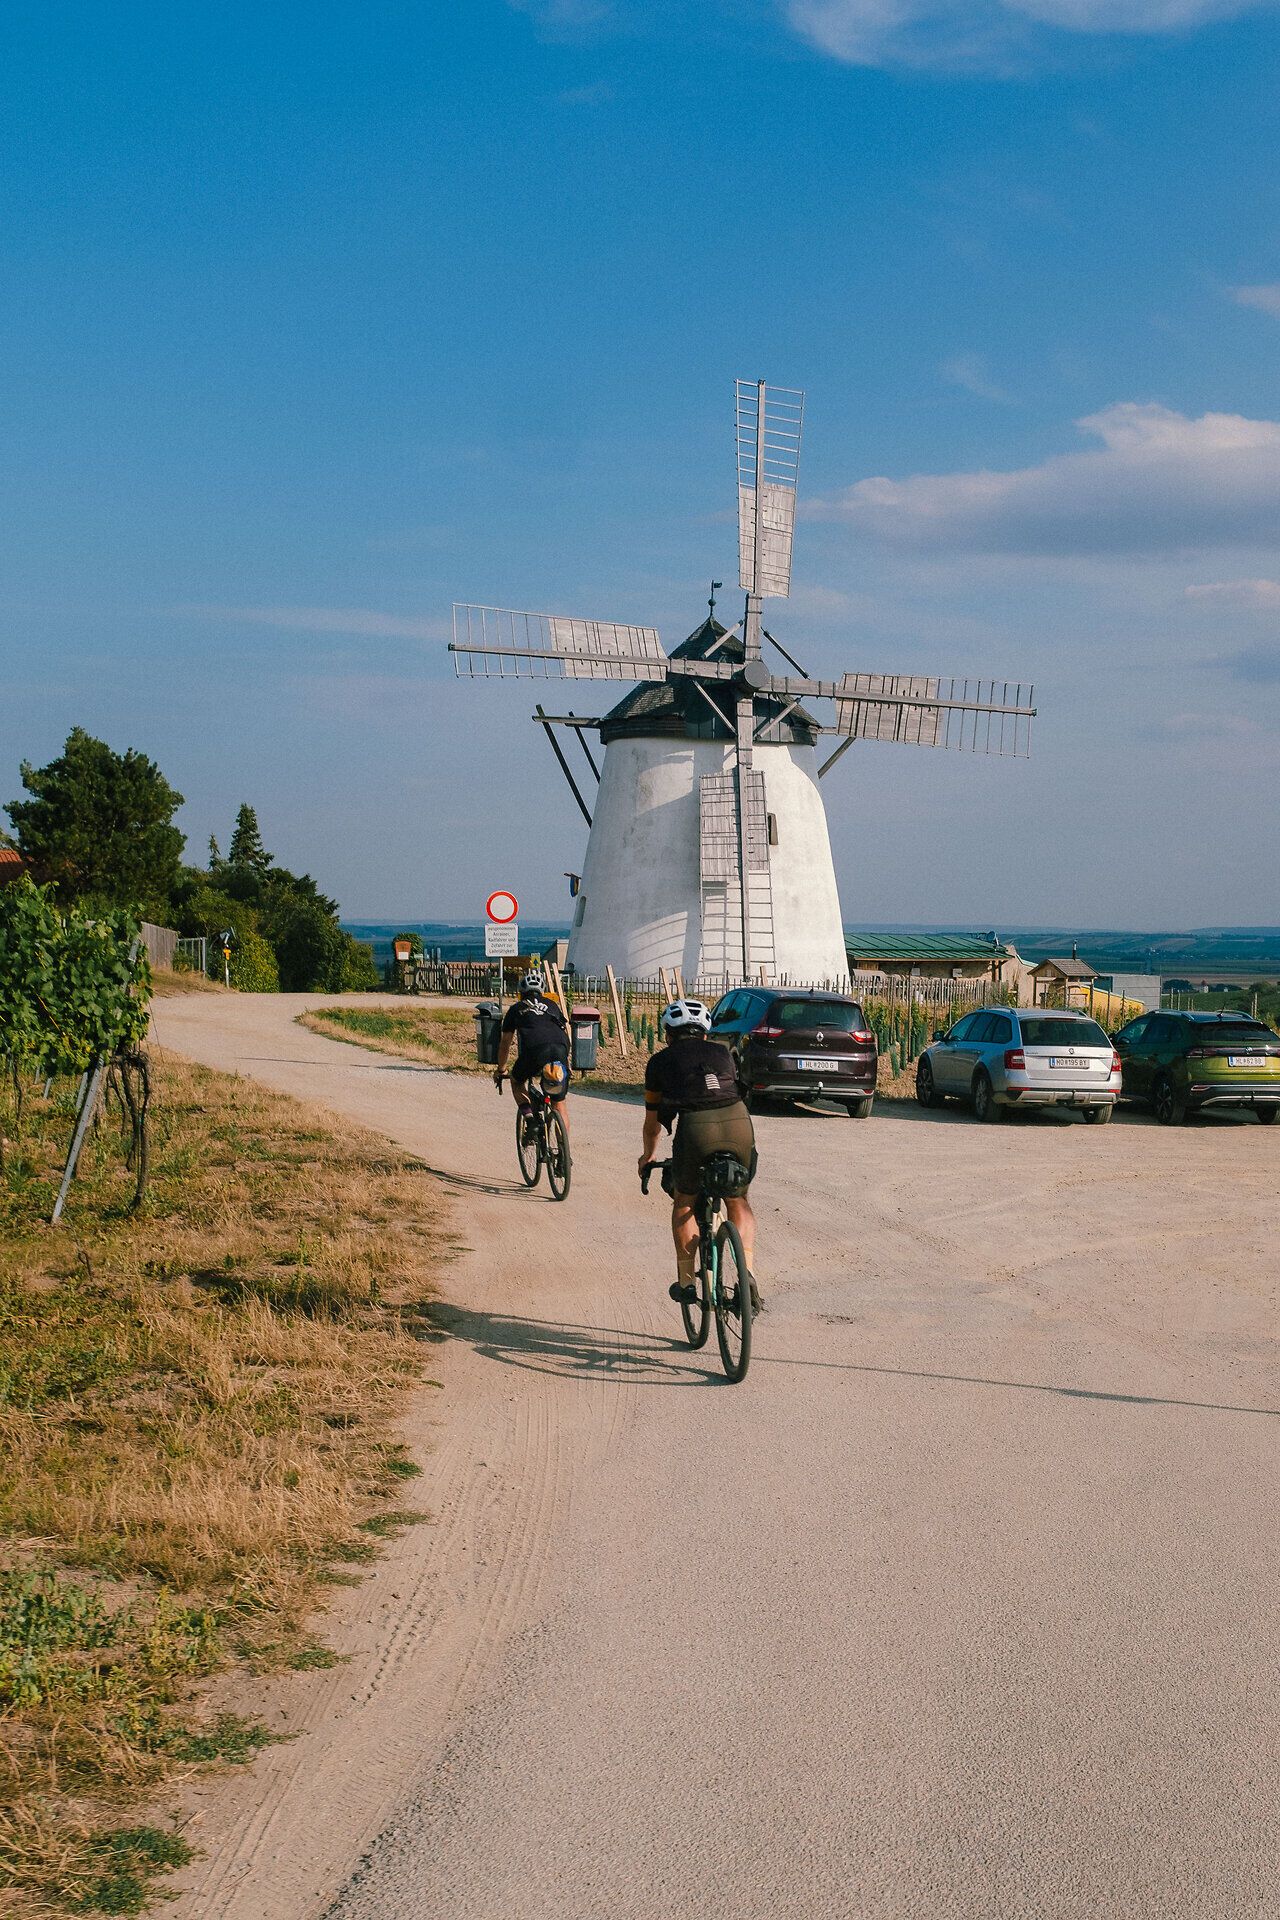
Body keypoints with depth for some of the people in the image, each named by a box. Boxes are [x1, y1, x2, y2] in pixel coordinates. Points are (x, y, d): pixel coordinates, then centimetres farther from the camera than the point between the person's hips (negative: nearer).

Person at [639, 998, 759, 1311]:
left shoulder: (661, 1061, 23)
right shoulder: (722, 1053, 28)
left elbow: (653, 1118, 33)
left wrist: (648, 1155, 51)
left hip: (695, 1127, -2)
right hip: (739, 1122, 2)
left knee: (684, 1203, 21)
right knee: (738, 1202, 24)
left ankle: (686, 1282, 21)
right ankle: (748, 1272, 7)